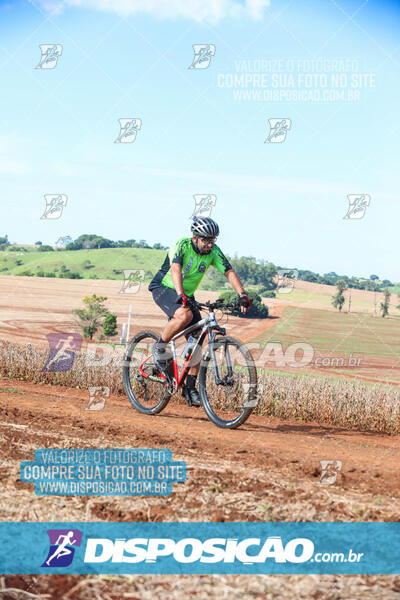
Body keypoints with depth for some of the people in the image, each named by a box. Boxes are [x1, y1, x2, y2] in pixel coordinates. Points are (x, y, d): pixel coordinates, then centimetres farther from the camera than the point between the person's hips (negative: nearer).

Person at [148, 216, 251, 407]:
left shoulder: (213, 251, -9)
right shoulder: (181, 246, -24)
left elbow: (229, 272, -14)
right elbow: (175, 269, -39)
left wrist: (242, 295, -29)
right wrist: (181, 295, -55)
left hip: (187, 296, 6)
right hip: (163, 289, -6)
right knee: (185, 315, -36)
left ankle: (190, 386, 4)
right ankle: (160, 347, -13)